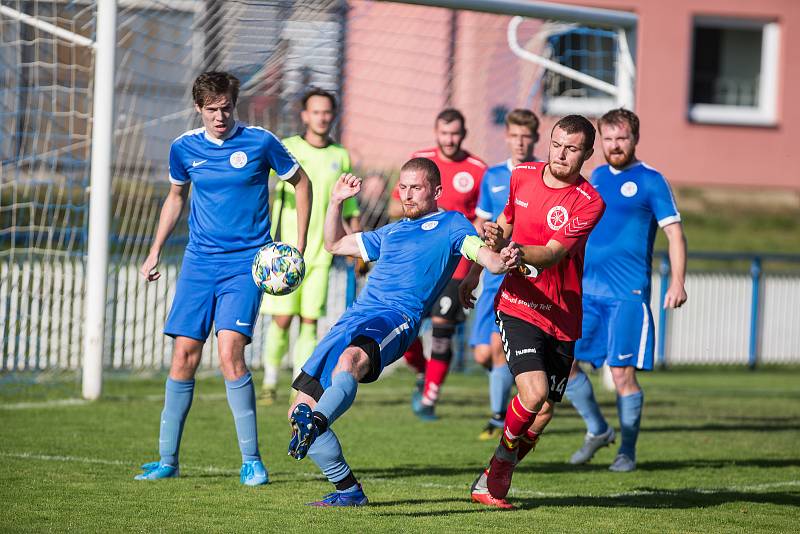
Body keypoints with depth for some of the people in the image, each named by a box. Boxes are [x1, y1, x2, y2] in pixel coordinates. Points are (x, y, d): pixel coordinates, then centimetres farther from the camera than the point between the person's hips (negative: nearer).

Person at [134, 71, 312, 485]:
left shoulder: (260, 142, -6)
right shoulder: (184, 148, 4)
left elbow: (301, 183, 7)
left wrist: (299, 246, 3)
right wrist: (155, 252, 20)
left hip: (245, 263, -4)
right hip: (198, 262, 4)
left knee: (230, 351, -18)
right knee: (184, 355, -1)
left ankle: (251, 459, -9)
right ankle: (167, 458, 9)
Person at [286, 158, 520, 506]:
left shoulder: (450, 223, 15)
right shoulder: (392, 232, 33)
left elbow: (484, 255, -2)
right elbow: (335, 244, 44)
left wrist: (502, 261, -25)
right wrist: (336, 201, 30)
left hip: (397, 319, -8)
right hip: (355, 317, 8)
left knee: (351, 358, -42)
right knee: (300, 409, -1)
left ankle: (313, 425, -68)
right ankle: (348, 491, 7)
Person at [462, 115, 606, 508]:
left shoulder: (589, 203, -10)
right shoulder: (522, 175, 2)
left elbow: (551, 253, -22)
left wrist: (515, 251, -42)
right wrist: (474, 272, 23)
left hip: (562, 318, 0)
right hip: (517, 305, 0)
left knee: (543, 413, 1)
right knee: (534, 392, -21)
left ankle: (493, 481, 21)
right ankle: (506, 450, 6)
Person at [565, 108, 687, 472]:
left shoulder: (650, 181, -4)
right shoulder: (597, 177, 14)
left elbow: (675, 234, -7)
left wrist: (677, 282, -17)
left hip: (628, 294, -6)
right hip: (587, 290, 6)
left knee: (623, 373, -6)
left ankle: (628, 452, 8)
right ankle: (597, 430, 17)